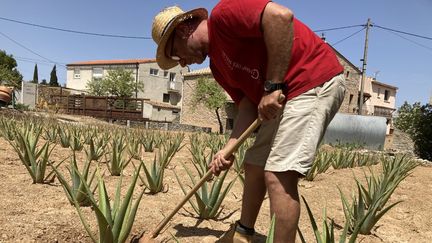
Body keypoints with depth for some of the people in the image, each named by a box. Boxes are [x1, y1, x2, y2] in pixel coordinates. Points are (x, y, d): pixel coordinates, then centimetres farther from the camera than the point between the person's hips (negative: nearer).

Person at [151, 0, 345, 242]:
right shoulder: (217, 64, 15)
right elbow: (248, 105, 8)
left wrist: (272, 86, -24)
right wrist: (228, 149, -4)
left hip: (315, 82, -10)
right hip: (283, 97, 10)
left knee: (278, 175, -15)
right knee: (254, 165, 15)